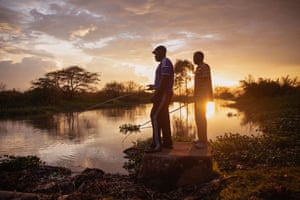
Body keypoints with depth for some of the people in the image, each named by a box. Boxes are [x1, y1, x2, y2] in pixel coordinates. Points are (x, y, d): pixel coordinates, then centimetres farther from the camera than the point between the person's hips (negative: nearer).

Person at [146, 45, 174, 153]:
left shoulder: (165, 62, -12)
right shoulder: (164, 63, 21)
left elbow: (164, 80, -22)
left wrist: (156, 95, -24)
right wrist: (154, 86, 25)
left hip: (163, 94, -11)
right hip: (164, 94, 11)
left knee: (155, 117, -14)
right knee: (163, 117, 10)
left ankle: (156, 145, -15)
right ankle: (167, 142, 13)